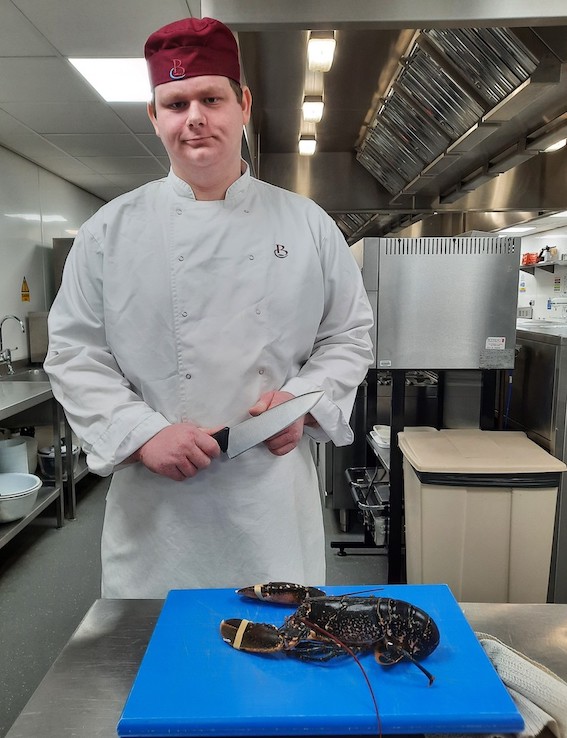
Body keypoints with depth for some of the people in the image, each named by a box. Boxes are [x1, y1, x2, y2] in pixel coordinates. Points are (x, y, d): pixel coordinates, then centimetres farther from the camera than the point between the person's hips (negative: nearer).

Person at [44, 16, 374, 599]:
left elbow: (348, 337, 8)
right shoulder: (112, 230, 1)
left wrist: (303, 400, -10)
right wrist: (144, 433, -13)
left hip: (275, 496, 1)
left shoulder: (307, 225, 4)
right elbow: (75, 354, 0)